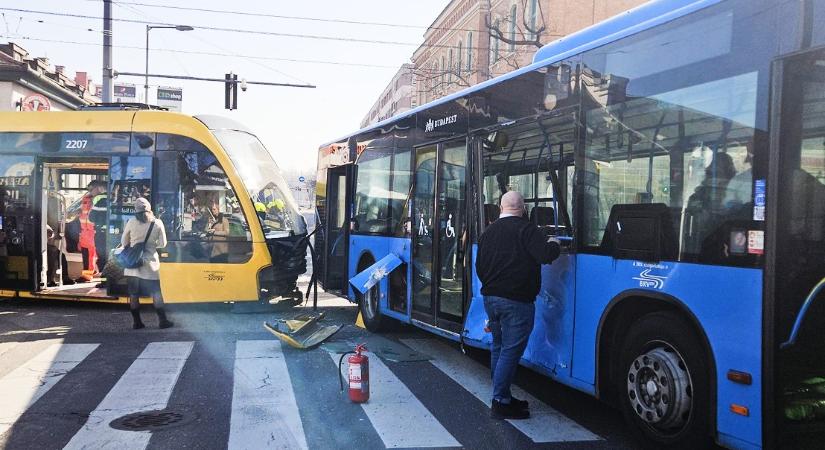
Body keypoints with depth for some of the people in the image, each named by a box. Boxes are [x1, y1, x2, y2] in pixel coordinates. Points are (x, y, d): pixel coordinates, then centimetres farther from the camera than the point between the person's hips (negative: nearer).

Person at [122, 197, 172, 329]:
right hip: (150, 263, 0)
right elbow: (162, 244, 1)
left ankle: (136, 322, 11)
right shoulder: (157, 223, -5)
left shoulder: (132, 222, -5)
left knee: (133, 294, 9)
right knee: (156, 293, 7)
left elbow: (124, 242, 4)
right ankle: (162, 320, 7)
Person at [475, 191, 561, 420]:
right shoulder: (526, 229, -9)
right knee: (511, 350, -3)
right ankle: (500, 403, -2)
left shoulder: (488, 231, 13)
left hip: (490, 297, 7)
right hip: (516, 301, -7)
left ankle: (502, 396, 25)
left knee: (498, 348, 16)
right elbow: (544, 255, -19)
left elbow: (479, 266, 20)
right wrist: (554, 245, 2)